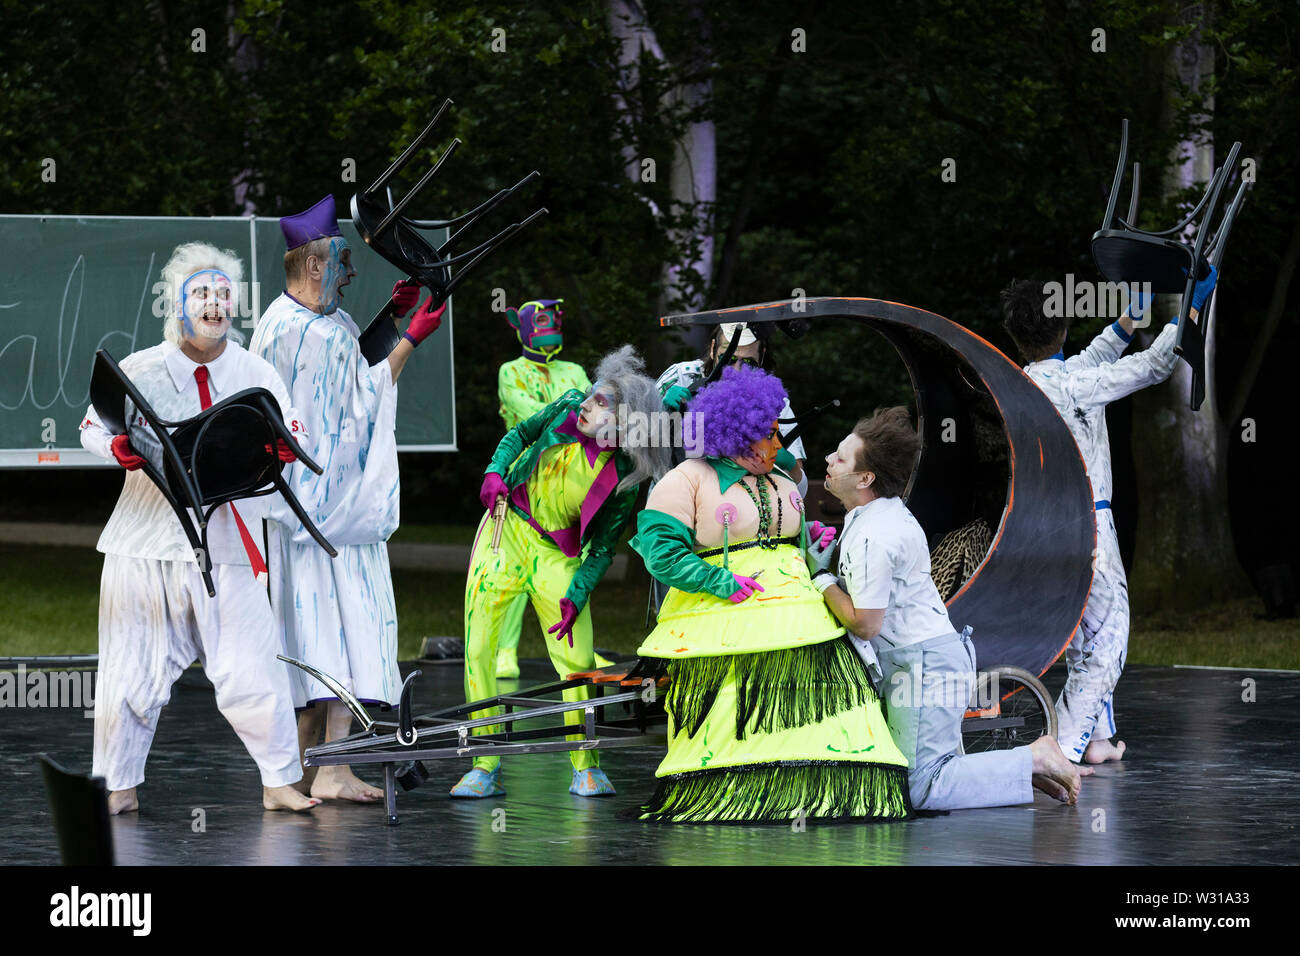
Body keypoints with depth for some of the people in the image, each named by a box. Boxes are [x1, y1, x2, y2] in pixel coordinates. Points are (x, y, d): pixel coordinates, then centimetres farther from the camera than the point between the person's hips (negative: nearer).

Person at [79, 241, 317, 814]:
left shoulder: (256, 374, 8)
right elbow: (92, 426, 10)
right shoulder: (141, 369, 4)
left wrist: (280, 450, -12)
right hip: (146, 539, 0)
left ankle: (280, 782, 6)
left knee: (251, 669, -4)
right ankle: (119, 786, 14)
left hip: (224, 545, 0)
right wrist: (117, 447, -13)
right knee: (132, 666, 3)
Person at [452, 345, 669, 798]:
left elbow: (602, 547, -9)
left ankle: (586, 768, 12)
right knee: (478, 649, -4)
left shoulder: (624, 481, -16)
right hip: (507, 530, 2)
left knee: (577, 661, -6)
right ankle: (485, 768, 2)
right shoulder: (569, 407, -9)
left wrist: (576, 598, -16)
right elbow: (520, 434, 9)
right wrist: (495, 472, -7)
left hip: (557, 556, -2)